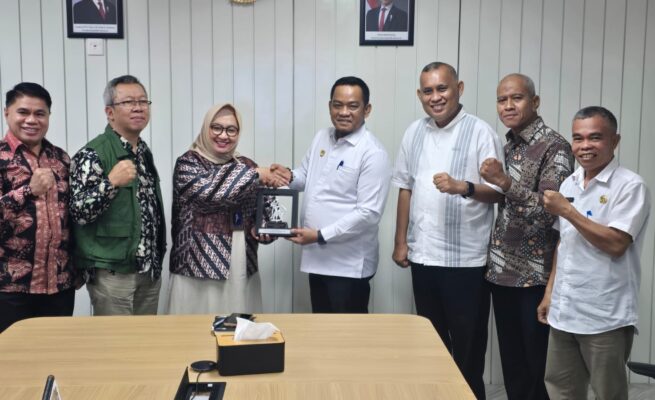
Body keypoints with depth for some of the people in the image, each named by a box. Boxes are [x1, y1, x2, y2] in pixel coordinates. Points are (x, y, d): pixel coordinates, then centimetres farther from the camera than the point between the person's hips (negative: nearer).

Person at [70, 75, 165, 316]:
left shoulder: (144, 151, 11)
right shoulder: (93, 154, -13)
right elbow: (78, 212, -18)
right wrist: (111, 182, -32)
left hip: (150, 269, 7)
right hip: (113, 271, -7)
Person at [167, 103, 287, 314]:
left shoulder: (247, 166, 11)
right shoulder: (187, 163, -2)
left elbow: (264, 211, 17)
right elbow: (209, 190, -22)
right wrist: (256, 175, -14)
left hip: (242, 270, 4)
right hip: (199, 268, -4)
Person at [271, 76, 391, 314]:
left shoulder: (373, 153, -17)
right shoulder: (321, 138, 7)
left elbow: (369, 213, -21)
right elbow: (306, 178, 18)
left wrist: (321, 235, -22)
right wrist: (289, 176, -6)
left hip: (349, 265, -7)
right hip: (317, 258, 7)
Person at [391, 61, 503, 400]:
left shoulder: (480, 132, -8)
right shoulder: (414, 132, 8)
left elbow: (498, 190, -10)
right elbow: (405, 188, 11)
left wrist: (463, 187, -28)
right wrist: (401, 241, 8)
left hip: (465, 258, -5)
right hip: (422, 254, 5)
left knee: (467, 343, 7)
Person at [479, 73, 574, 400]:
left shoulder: (554, 147, -12)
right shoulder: (506, 146, 11)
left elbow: (550, 210, -22)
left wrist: (505, 182, -29)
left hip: (536, 276, -7)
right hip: (501, 272, 7)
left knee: (539, 366, 5)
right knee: (511, 363, 15)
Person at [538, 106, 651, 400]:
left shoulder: (630, 185, -12)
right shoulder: (569, 184, 9)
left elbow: (615, 244, -21)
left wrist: (567, 210, -19)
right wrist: (549, 292, 14)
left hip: (605, 317, -6)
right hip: (563, 312, 6)